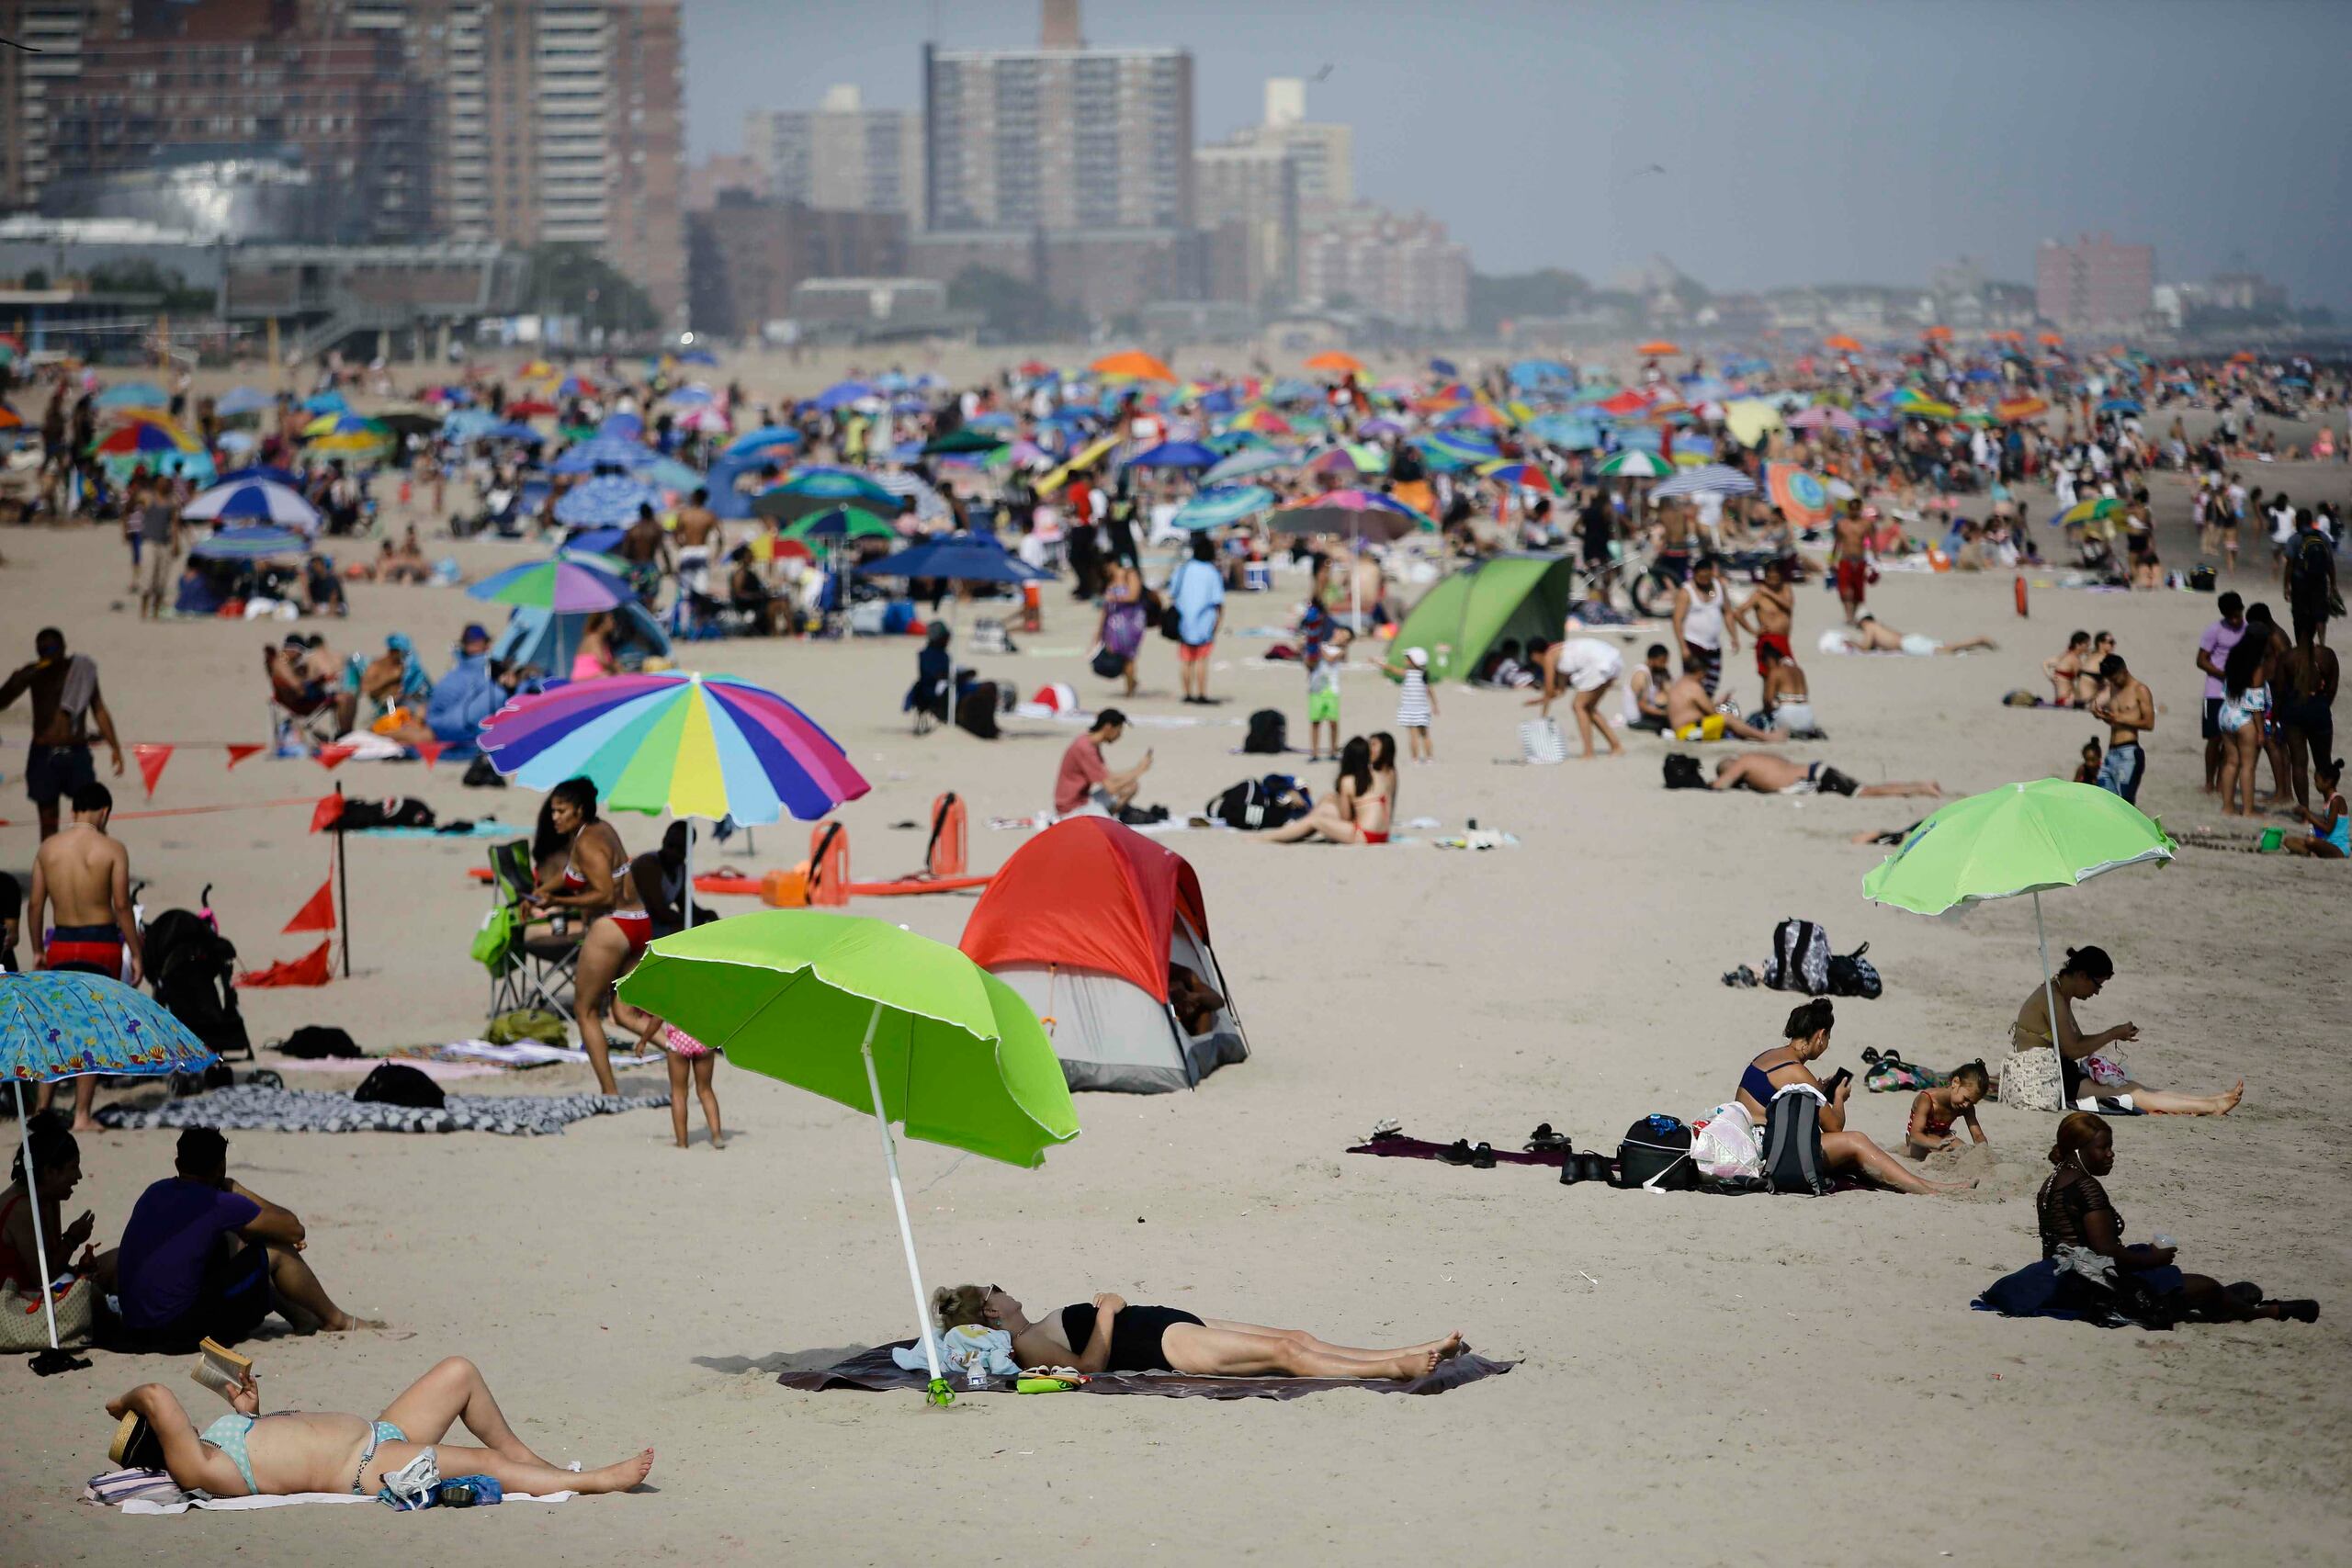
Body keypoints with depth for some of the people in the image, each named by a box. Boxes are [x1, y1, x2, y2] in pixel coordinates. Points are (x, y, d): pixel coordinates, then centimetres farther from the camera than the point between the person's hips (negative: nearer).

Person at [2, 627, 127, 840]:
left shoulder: (83, 669, 2)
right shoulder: (34, 673, 2)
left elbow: (99, 711, 7)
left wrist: (114, 747, 1)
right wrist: (19, 680, -24)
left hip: (77, 753, -1)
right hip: (43, 756, 1)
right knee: (48, 820, 5)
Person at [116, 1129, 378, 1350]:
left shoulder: (155, 1192, 9)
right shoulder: (218, 1204, -13)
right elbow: (295, 1230, -2)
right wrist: (238, 1191, 5)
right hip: (181, 1332, -8)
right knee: (276, 1252, 5)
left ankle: (303, 1319, 37)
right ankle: (337, 1320, 28)